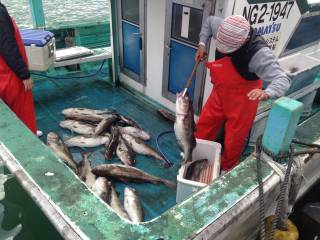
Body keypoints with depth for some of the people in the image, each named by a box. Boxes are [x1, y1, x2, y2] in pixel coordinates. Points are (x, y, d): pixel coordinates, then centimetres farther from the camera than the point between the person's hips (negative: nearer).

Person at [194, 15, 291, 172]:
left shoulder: (259, 53, -34)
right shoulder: (223, 29, -16)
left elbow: (282, 79, -39)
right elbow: (210, 20, 7)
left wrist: (266, 93, -59)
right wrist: (202, 44, -2)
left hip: (242, 99, -5)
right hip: (220, 93, 6)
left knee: (234, 138, 8)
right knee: (204, 125, 16)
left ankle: (227, 169, 35)